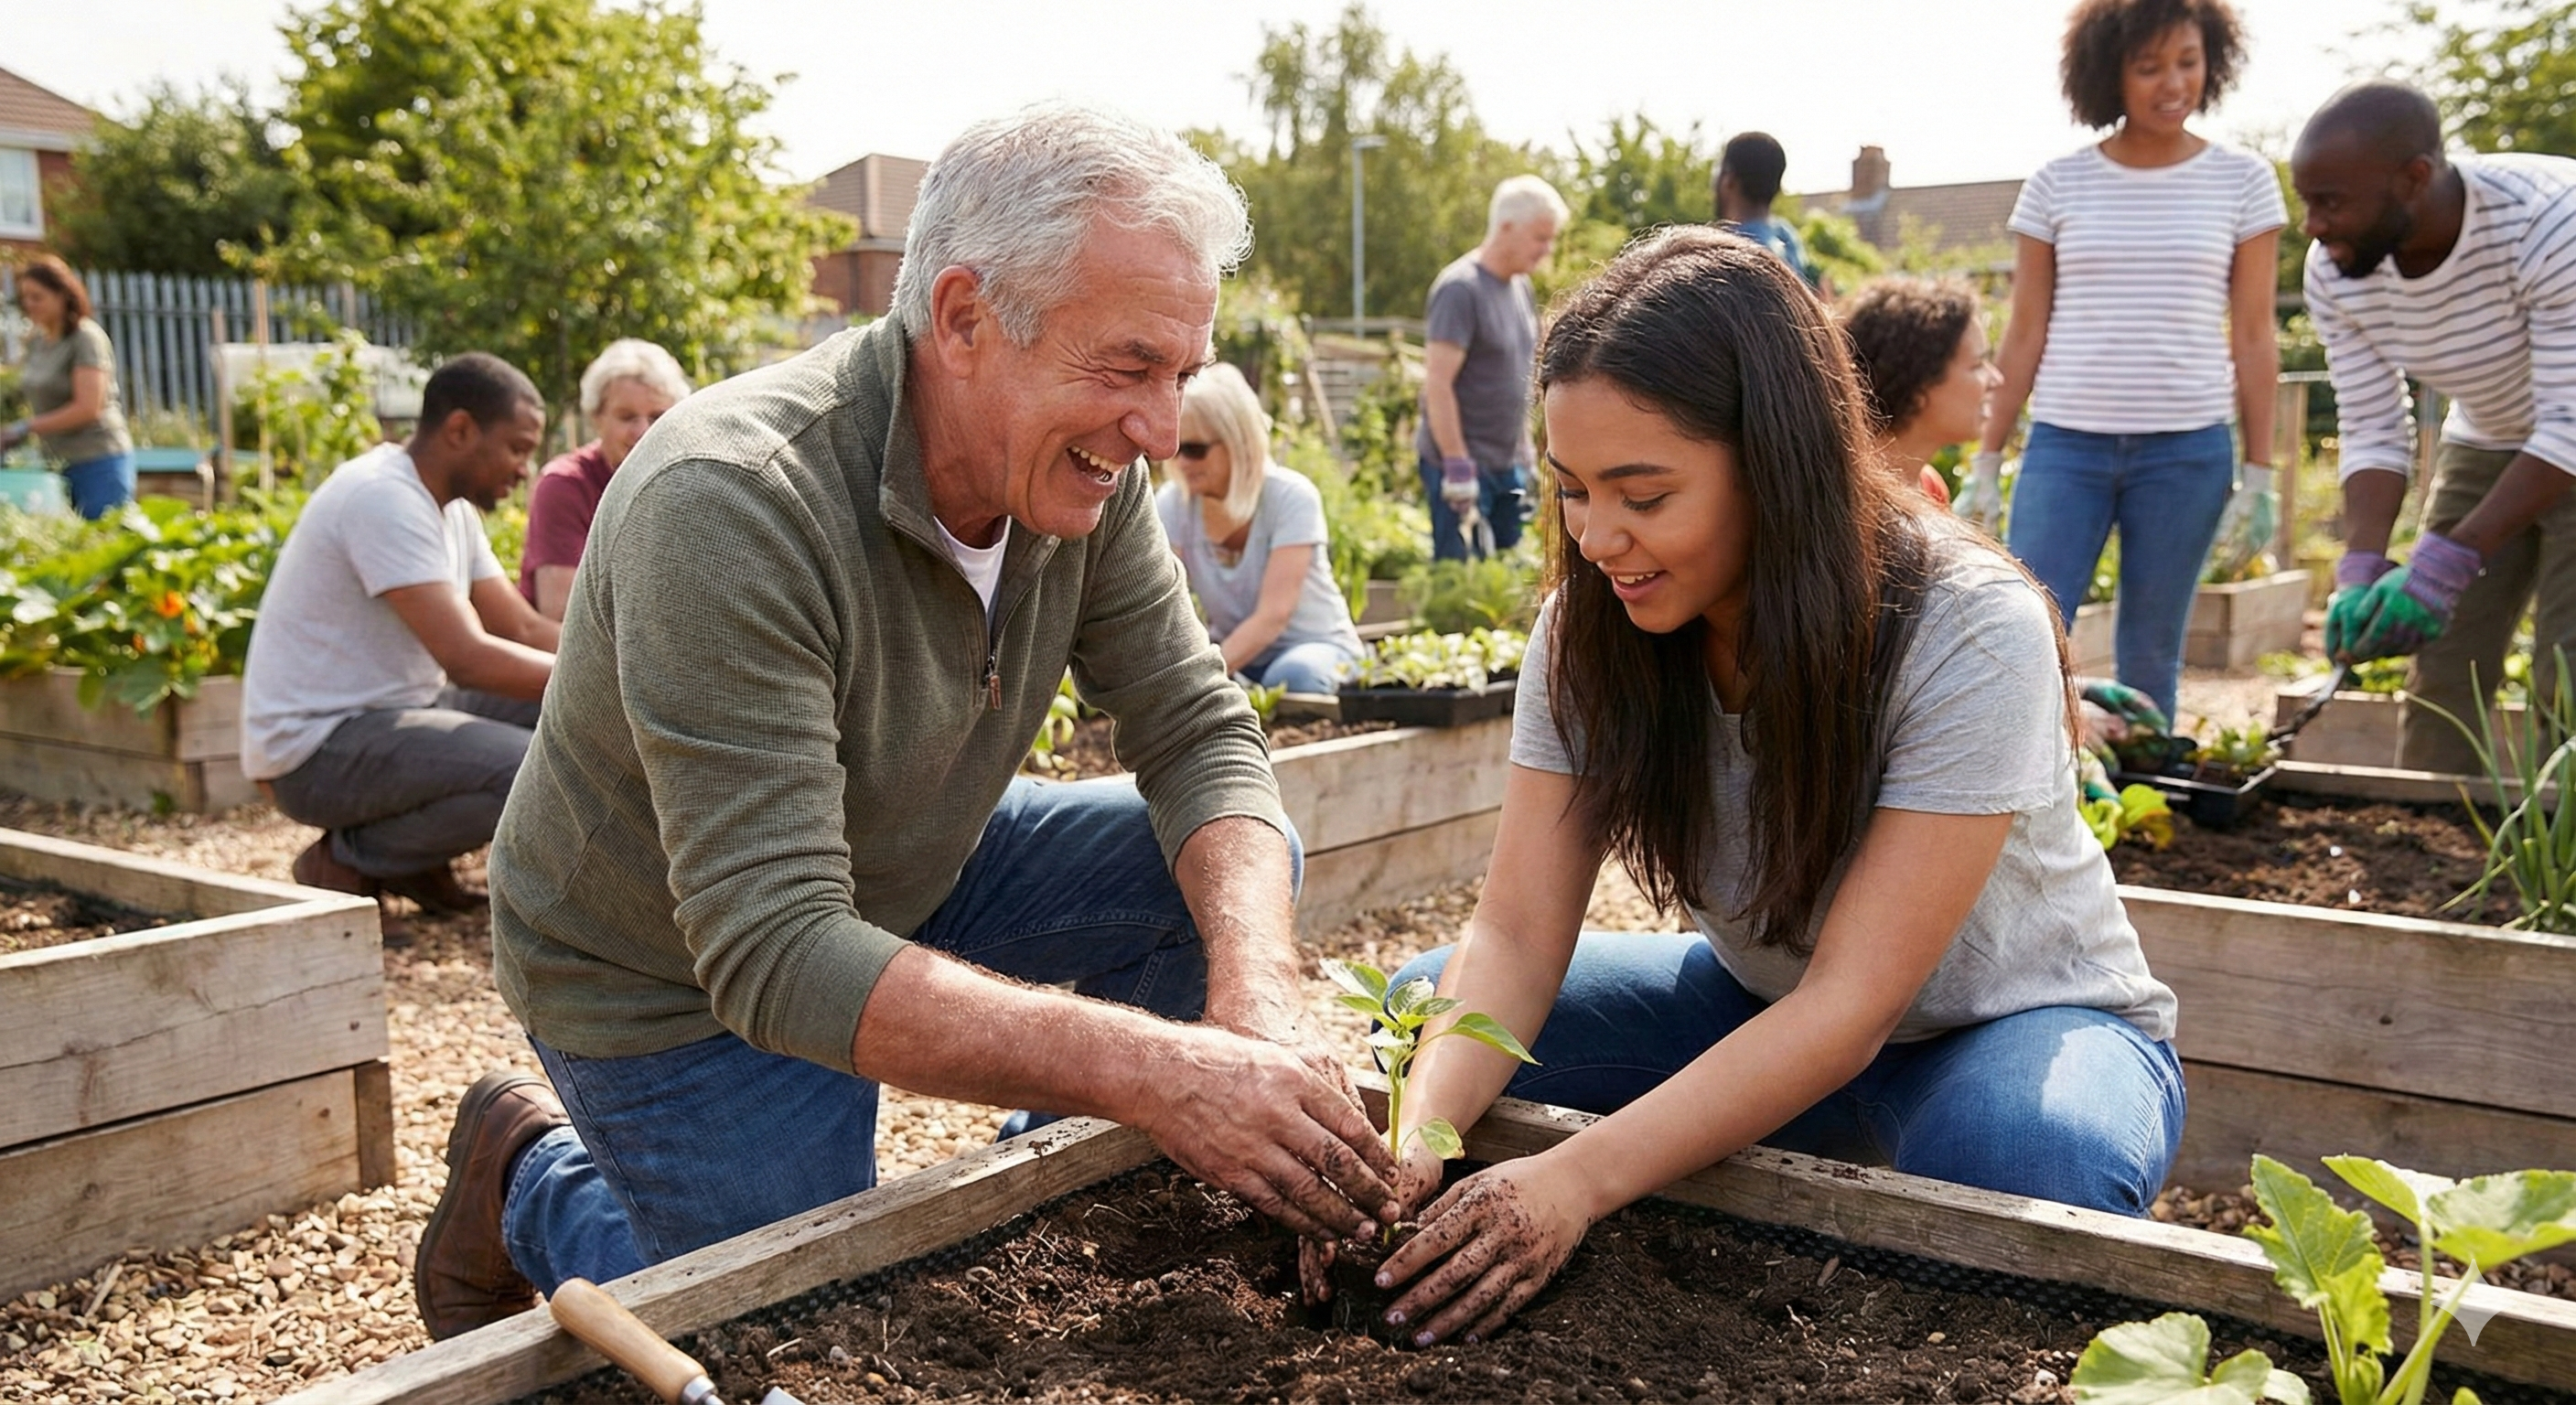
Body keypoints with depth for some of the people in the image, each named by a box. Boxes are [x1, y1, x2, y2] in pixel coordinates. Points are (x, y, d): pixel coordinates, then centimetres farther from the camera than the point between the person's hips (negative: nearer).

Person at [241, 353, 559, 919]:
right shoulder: (383, 497, -21)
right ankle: (350, 856, -5)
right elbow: (467, 657, -27)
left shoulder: (453, 507, 9)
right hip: (316, 745, -10)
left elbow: (524, 628, 9)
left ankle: (406, 845, 7)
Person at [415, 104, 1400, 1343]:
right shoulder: (730, 505, -35)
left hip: (911, 884, 6)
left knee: (1246, 863, -7)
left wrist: (1259, 993, -31)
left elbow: (1200, 735, -12)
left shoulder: (1085, 467, -14)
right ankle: (537, 1182, 22)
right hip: (684, 988, -6)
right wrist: (1156, 1067, -47)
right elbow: (776, 955, -39)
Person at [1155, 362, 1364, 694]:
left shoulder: (1291, 497, -21)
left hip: (1316, 646, -4)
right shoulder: (1172, 504, -10)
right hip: (1233, 651, 4)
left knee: (1291, 675, -38)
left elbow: (1273, 615, -29)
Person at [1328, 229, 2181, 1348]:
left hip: (2021, 1022, -4)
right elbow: (1515, 934, -19)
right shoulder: (1588, 626, -14)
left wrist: (1580, 1178, -44)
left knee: (2033, 1168, -38)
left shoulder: (1970, 635, -29)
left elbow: (1850, 1007, -33)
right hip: (1766, 1008, 4)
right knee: (1426, 1011, -13)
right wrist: (1415, 1134, -38)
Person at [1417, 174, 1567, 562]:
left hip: (1509, 465, 8)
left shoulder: (1521, 287, 12)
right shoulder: (1461, 288, -14)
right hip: (1464, 465, -8)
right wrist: (1457, 467, -21)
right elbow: (1438, 384, -19)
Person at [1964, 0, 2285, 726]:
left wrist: (2259, 474, 1)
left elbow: (2252, 338, 4)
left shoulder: (2243, 182, 3)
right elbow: (2025, 335, 6)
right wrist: (1986, 460, 4)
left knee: (2149, 656, 7)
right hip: (2064, 444, 0)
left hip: (2189, 450, 0)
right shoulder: (2056, 185, 3)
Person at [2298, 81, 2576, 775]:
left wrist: (2445, 564, -35)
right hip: (2484, 448, 5)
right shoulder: (2333, 271, -17)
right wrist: (2361, 569, -25)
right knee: (2440, 678, 1)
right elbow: (2372, 432, -11)